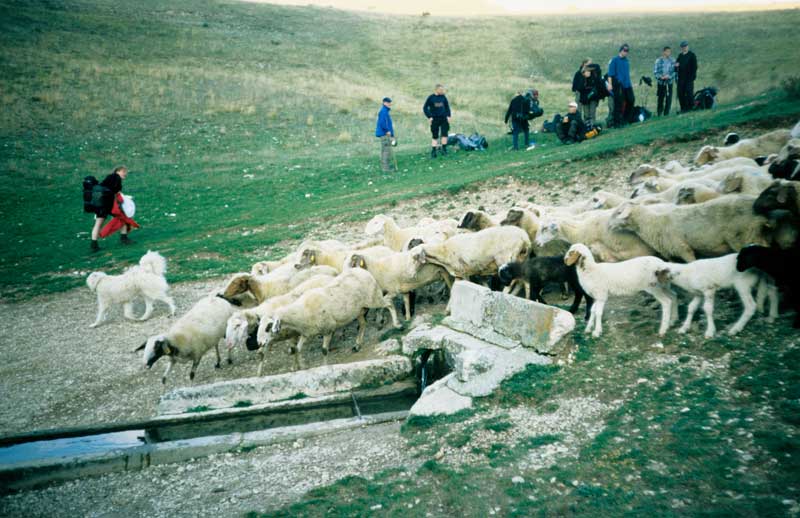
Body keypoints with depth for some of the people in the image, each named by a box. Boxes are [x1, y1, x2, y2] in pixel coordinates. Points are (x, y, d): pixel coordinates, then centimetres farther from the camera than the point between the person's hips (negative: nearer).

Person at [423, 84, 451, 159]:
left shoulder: (443, 97, 3)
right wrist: (429, 117, -8)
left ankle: (444, 149, 6)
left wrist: (448, 116, 6)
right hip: (435, 119, -2)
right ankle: (433, 152, 8)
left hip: (443, 118, 2)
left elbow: (447, 106, 14)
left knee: (444, 134, -5)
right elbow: (425, 108, -1)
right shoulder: (431, 97, -5)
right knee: (435, 136, 3)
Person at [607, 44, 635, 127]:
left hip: (627, 85, 7)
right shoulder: (614, 60, -5)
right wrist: (610, 84, -16)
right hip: (618, 85, -7)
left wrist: (630, 83, 20)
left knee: (631, 100, 7)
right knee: (619, 103, -6)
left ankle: (626, 119, 21)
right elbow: (610, 73, -9)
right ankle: (617, 122, 1)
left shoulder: (626, 61, 15)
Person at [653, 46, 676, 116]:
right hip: (661, 83, -1)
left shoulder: (672, 61, 3)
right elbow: (655, 72, -2)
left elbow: (675, 71, 3)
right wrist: (661, 77, -18)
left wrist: (669, 76, -14)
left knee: (669, 100, -2)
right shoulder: (658, 61, -2)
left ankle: (666, 115, 5)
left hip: (669, 83, 1)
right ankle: (659, 115, 10)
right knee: (660, 100, 2)